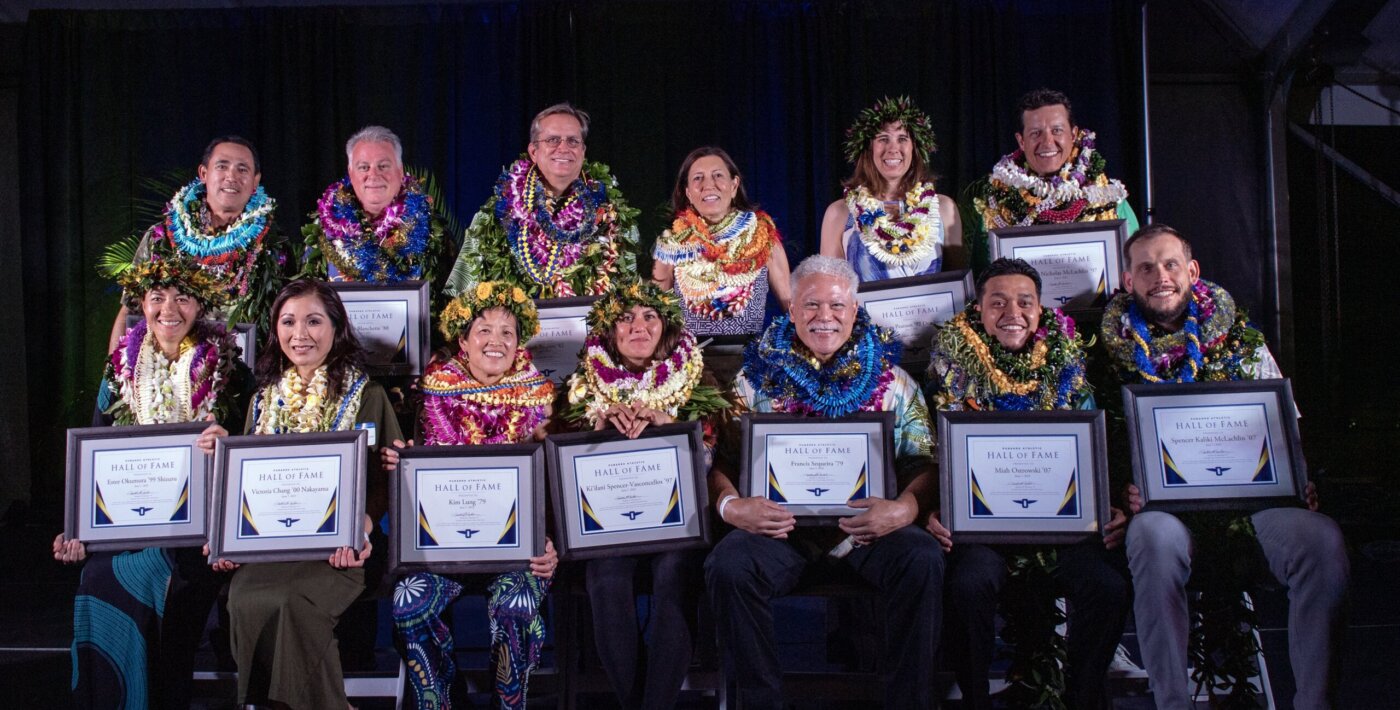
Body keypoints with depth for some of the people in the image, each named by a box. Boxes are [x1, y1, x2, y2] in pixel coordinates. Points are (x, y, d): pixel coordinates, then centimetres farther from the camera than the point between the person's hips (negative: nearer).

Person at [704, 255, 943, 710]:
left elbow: (925, 461, 4)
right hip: (780, 521, 0)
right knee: (728, 567, -28)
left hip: (869, 522, 0)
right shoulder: (759, 374, 11)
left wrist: (905, 507, -18)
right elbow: (720, 458, 6)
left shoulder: (891, 378, 11)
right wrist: (729, 505, -16)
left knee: (923, 561, -28)